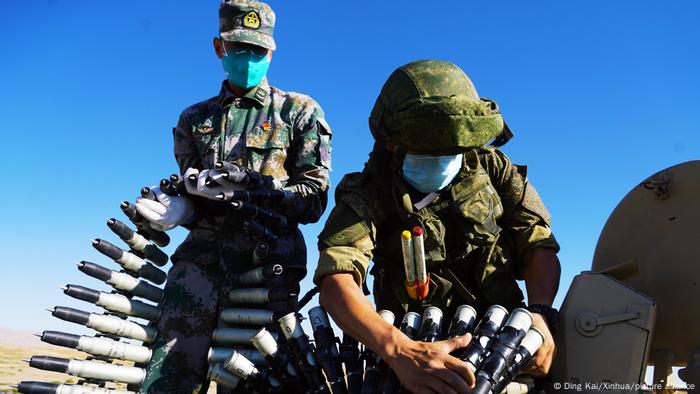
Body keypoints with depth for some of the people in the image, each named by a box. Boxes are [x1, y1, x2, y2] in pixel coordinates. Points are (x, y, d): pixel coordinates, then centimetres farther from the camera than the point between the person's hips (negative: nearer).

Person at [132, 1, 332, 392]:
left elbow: (313, 198, 2)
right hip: (204, 252, 3)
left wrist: (245, 189, -11)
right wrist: (179, 208, -4)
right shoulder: (195, 119, 22)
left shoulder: (300, 112, 11)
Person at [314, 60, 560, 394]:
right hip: (420, 350, -1)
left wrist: (539, 313, -19)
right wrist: (399, 351, -40)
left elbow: (538, 244, 1)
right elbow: (335, 282, -24)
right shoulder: (366, 196, -9)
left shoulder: (491, 168, 2)